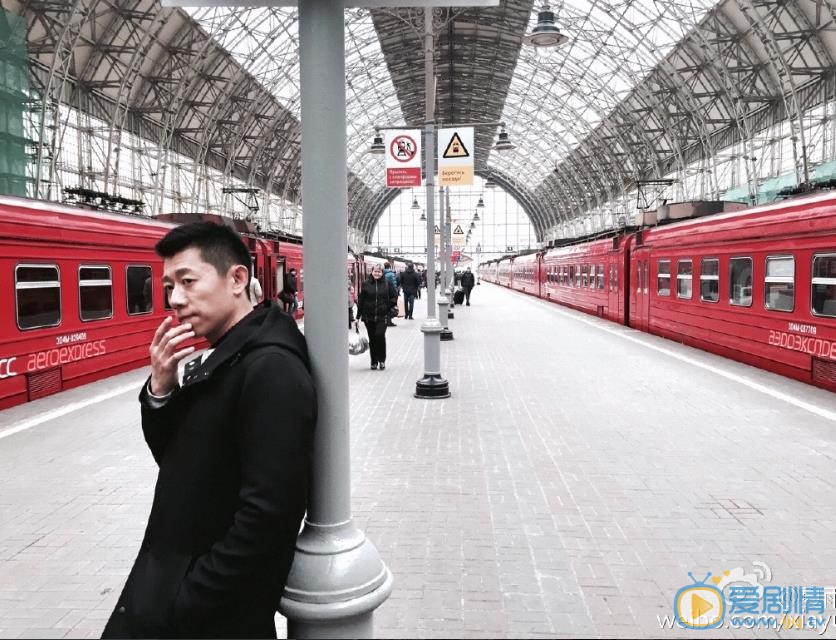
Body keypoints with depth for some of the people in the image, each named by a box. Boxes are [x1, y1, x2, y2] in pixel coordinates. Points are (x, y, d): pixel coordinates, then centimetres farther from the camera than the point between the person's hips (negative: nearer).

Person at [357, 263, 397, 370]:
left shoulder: (387, 283, 2)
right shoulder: (366, 284, 2)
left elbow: (394, 296, 10)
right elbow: (360, 300, 4)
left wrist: (388, 307, 1)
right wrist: (358, 315, 3)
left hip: (382, 316, -1)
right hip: (368, 317, 2)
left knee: (380, 335, -15)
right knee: (372, 339, 7)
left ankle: (382, 359, 3)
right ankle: (374, 361, 18)